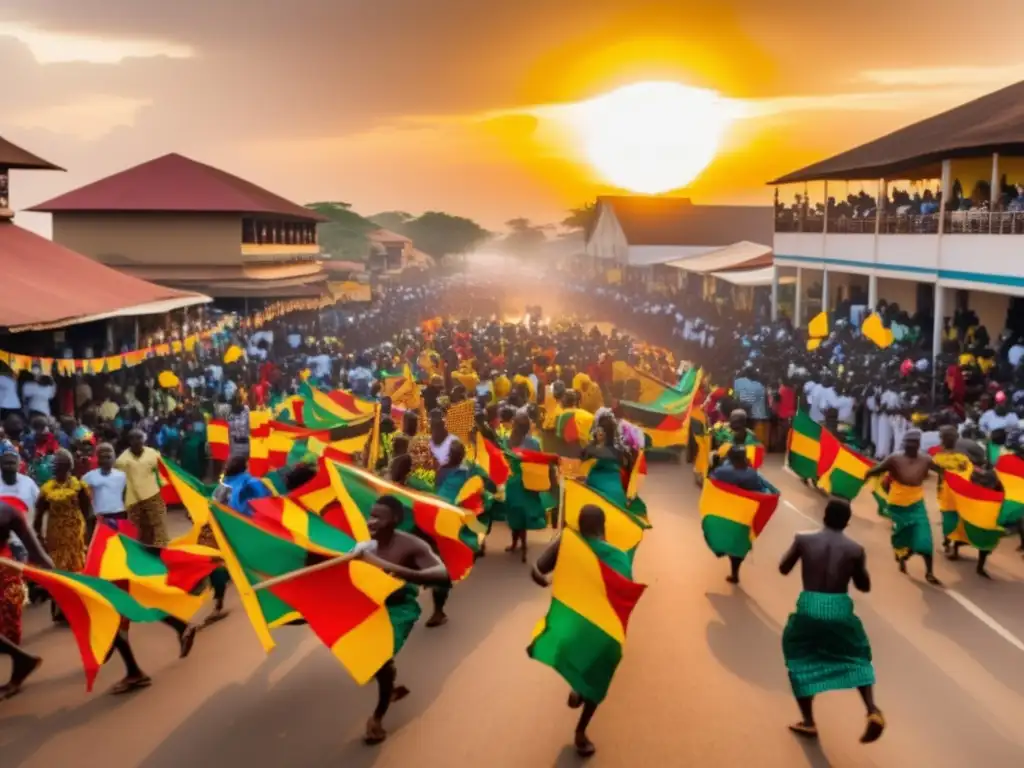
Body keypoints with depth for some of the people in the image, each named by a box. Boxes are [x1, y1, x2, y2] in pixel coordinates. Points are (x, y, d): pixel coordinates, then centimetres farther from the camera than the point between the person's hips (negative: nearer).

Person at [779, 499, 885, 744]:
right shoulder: (855, 549, 1)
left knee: (801, 659, 20)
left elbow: (783, 569, 10)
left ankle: (808, 722, 16)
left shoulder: (804, 539, -1)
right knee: (857, 656, 23)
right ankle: (873, 711, 2)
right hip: (840, 609, 1)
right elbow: (864, 586, 11)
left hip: (809, 607, -1)